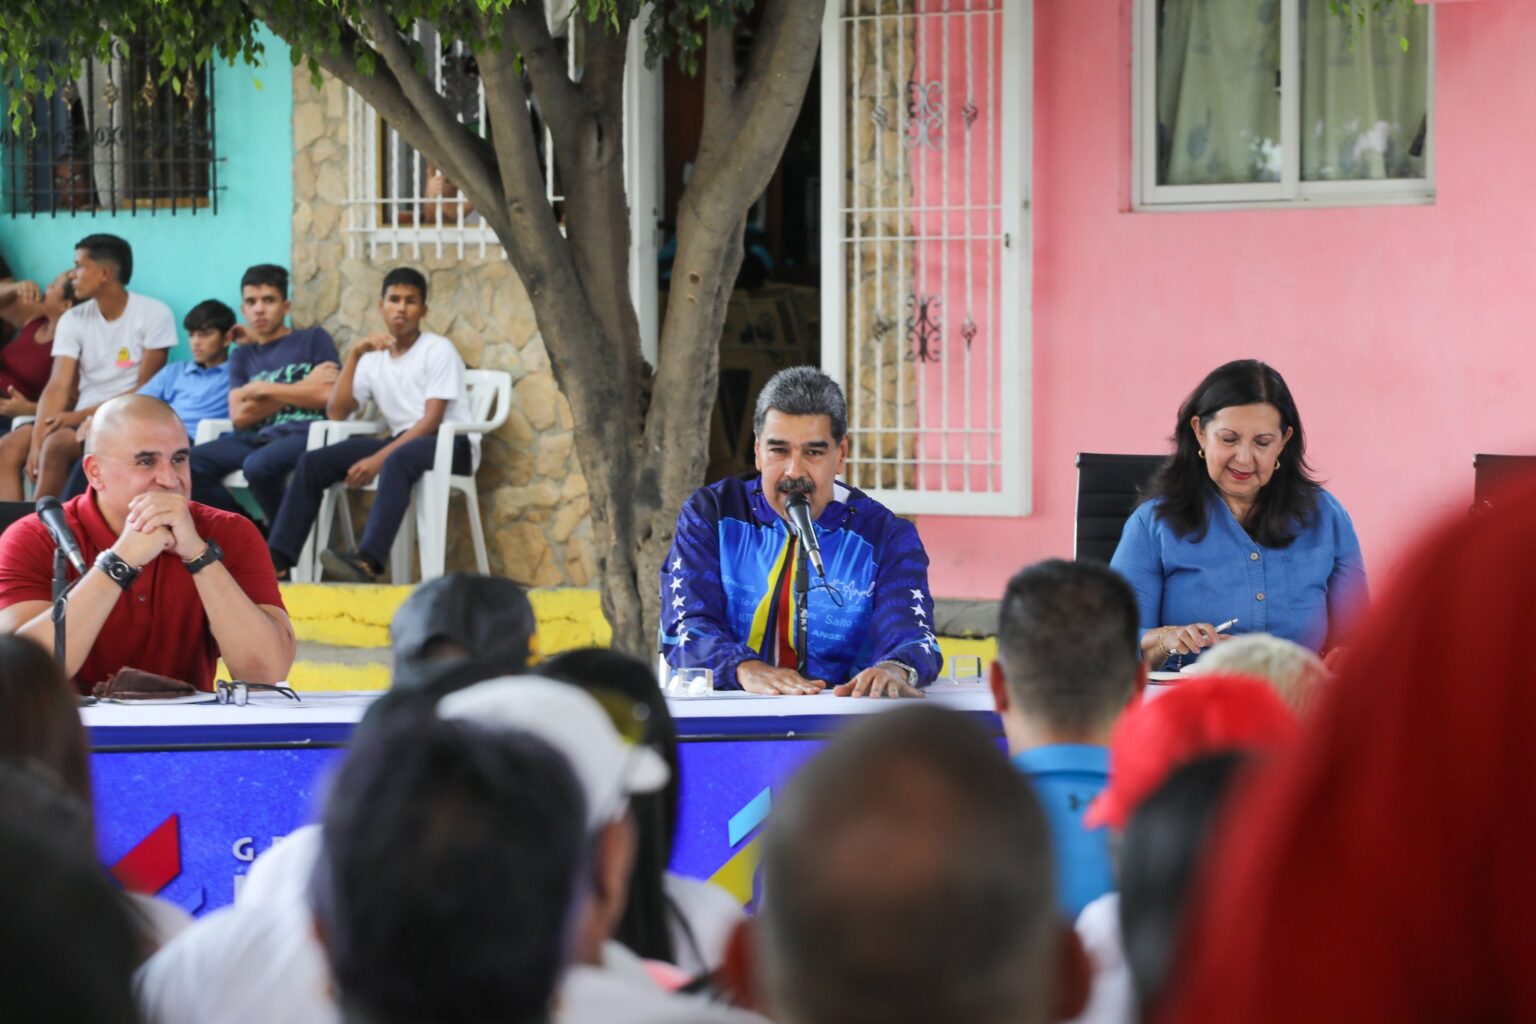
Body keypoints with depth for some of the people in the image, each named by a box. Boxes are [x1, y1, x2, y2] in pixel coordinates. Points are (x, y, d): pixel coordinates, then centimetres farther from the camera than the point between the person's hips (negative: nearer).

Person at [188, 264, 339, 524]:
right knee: (189, 464, -21)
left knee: (259, 464, -38)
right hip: (257, 437, 5)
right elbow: (239, 415, 6)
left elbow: (326, 395, -5)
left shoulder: (314, 339, 11)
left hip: (303, 433, -5)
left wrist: (263, 389, 2)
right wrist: (301, 390, 0)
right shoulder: (242, 355, 22)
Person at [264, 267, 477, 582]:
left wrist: (379, 459, -24)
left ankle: (368, 562, -57)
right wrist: (354, 355, -3)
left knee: (397, 460, -41)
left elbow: (432, 420, -14)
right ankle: (277, 559, -20)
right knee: (313, 462, -12)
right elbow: (336, 413, 6)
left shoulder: (438, 350, -3)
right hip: (402, 442, 6)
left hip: (452, 444, -6)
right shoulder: (374, 359, 14)